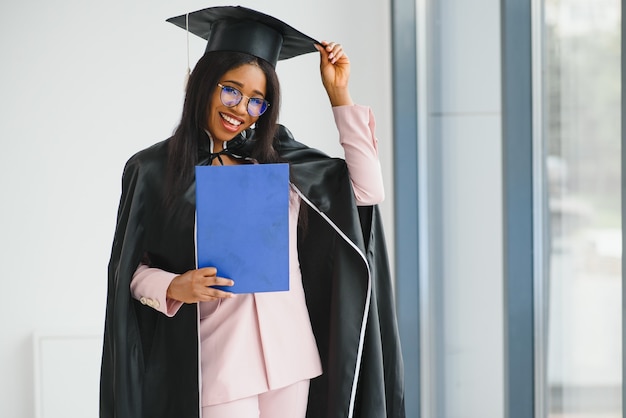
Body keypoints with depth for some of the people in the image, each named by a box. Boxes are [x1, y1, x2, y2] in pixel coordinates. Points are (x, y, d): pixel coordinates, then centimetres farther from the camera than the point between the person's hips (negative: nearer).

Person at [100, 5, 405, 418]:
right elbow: (131, 270, 2)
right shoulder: (154, 170, -1)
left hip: (288, 353, 4)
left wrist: (339, 94, 3)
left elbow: (367, 190, 3)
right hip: (216, 365, -3)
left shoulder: (278, 155, 9)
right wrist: (175, 288, -19)